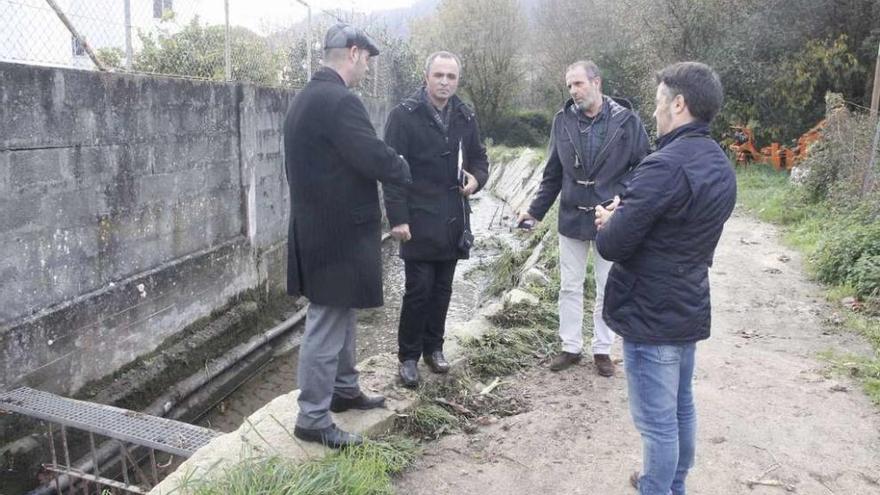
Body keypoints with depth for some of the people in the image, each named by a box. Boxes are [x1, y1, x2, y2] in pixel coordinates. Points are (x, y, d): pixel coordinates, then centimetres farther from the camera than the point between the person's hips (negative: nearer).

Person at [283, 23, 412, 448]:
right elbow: (377, 159, -23)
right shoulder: (340, 102, -20)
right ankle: (312, 418, 10)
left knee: (340, 314, 21)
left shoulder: (305, 98, 13)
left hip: (318, 225, 10)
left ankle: (344, 389, 35)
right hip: (338, 231, -10)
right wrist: (406, 169, -2)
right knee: (327, 323, -2)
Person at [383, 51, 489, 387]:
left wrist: (476, 178, -4)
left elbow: (478, 157, 19)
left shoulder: (465, 117, 10)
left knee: (442, 290, 13)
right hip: (418, 220, -5)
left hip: (453, 219, 5)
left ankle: (433, 348, 28)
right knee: (418, 290, -1)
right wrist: (397, 217, -15)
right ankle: (408, 356, 14)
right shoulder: (404, 115, -7)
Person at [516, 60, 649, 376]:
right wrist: (535, 211, 0)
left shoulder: (627, 121, -8)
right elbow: (553, 174, 5)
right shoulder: (563, 120, -1)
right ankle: (571, 347, 27)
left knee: (607, 290, 11)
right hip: (571, 219, 2)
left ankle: (602, 349, 26)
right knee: (569, 287, 12)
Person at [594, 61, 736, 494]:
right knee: (681, 407, 22)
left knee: (656, 420, 4)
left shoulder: (664, 166, -24)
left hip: (650, 315, -10)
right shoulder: (720, 166, 8)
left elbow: (612, 245, -23)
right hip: (688, 308, 10)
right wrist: (626, 213, 1)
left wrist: (610, 221, -2)